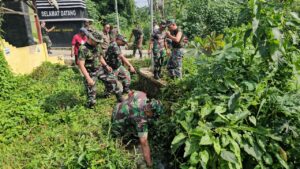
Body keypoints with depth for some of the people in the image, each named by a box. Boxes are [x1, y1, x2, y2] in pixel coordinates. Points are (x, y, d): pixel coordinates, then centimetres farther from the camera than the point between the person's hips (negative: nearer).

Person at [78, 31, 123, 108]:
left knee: (113, 80, -1)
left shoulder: (97, 46, 0)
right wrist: (88, 78, -26)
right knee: (91, 94, 3)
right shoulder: (83, 49, -20)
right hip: (90, 73, -5)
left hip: (100, 69, 6)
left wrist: (106, 66, -4)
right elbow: (81, 65, -22)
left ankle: (120, 99, 13)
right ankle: (90, 104, 31)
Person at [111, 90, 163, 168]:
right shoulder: (141, 119, -38)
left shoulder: (141, 94, -21)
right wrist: (150, 164, -28)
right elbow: (144, 143, -35)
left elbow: (130, 93, 3)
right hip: (118, 127, -7)